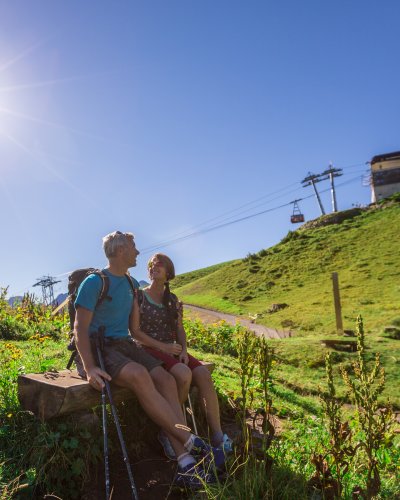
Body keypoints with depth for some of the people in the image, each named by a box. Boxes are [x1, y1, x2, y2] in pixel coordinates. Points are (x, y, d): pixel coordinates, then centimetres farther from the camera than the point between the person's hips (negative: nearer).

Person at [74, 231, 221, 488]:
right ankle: (190, 441, -26)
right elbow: (80, 327, -13)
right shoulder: (94, 282, -8)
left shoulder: (132, 284, 15)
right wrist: (90, 367, -25)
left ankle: (185, 464, -24)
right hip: (100, 346, -6)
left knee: (165, 379, -20)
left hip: (125, 343, 6)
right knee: (139, 374, -35)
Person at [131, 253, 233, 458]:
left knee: (203, 374, -23)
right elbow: (135, 331, -6)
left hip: (173, 350, 5)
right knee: (184, 374, -31)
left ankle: (217, 434, -20)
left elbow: (179, 329, 12)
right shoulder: (139, 296, 0)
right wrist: (162, 346, -15)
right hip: (149, 350, -5)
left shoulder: (173, 300, 14)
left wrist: (183, 350, -8)